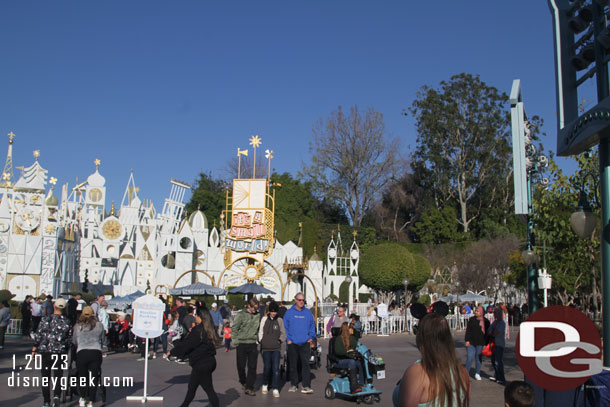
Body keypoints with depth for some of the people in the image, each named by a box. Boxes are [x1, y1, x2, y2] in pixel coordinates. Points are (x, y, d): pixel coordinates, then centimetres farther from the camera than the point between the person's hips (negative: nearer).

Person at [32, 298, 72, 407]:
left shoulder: (46, 319, -5)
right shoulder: (67, 322, -1)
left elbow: (38, 336, -4)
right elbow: (69, 339, 2)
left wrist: (34, 350, 5)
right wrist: (66, 352, 14)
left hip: (45, 352, 0)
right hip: (60, 353, 1)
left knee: (45, 377, 10)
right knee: (58, 375, 11)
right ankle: (56, 395, -12)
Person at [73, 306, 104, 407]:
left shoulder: (77, 326, 7)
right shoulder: (99, 325, 6)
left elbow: (74, 341, 17)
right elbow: (102, 340, 16)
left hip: (82, 352, 0)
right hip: (96, 352, 0)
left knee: (82, 376, 16)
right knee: (93, 377, 5)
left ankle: (83, 399, 26)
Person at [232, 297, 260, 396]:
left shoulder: (257, 315, 4)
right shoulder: (241, 315, -6)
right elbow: (234, 329, -3)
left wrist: (258, 338, 7)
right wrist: (236, 341, -8)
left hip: (253, 344, 2)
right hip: (242, 344, -2)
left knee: (252, 367, -1)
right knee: (241, 366, 8)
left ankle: (249, 388, 5)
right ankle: (243, 382, 31)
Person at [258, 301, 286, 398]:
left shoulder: (279, 320, 7)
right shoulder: (264, 319, 5)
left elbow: (283, 333, 15)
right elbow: (260, 332, 8)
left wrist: (281, 340, 3)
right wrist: (261, 342, 1)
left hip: (276, 348, 0)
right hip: (266, 347, 0)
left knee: (276, 368, -7)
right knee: (267, 367, 4)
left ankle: (275, 389, -3)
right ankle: (265, 385, 26)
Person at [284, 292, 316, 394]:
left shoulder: (308, 313, 9)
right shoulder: (289, 312, 4)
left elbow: (312, 326, 14)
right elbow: (285, 326, 4)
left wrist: (311, 338, 3)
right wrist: (288, 339, -4)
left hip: (305, 343, 0)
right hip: (292, 343, 0)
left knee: (305, 363, -8)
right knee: (293, 365, 8)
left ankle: (306, 386, -8)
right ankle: (294, 384, 20)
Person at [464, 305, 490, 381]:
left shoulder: (486, 321, 5)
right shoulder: (472, 320, 4)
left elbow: (487, 333, 8)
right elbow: (468, 330, 2)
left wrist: (486, 343, 5)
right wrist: (467, 340, -7)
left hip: (480, 343, 1)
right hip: (471, 342, -1)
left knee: (478, 358, 8)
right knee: (469, 357, -5)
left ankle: (477, 374, 20)